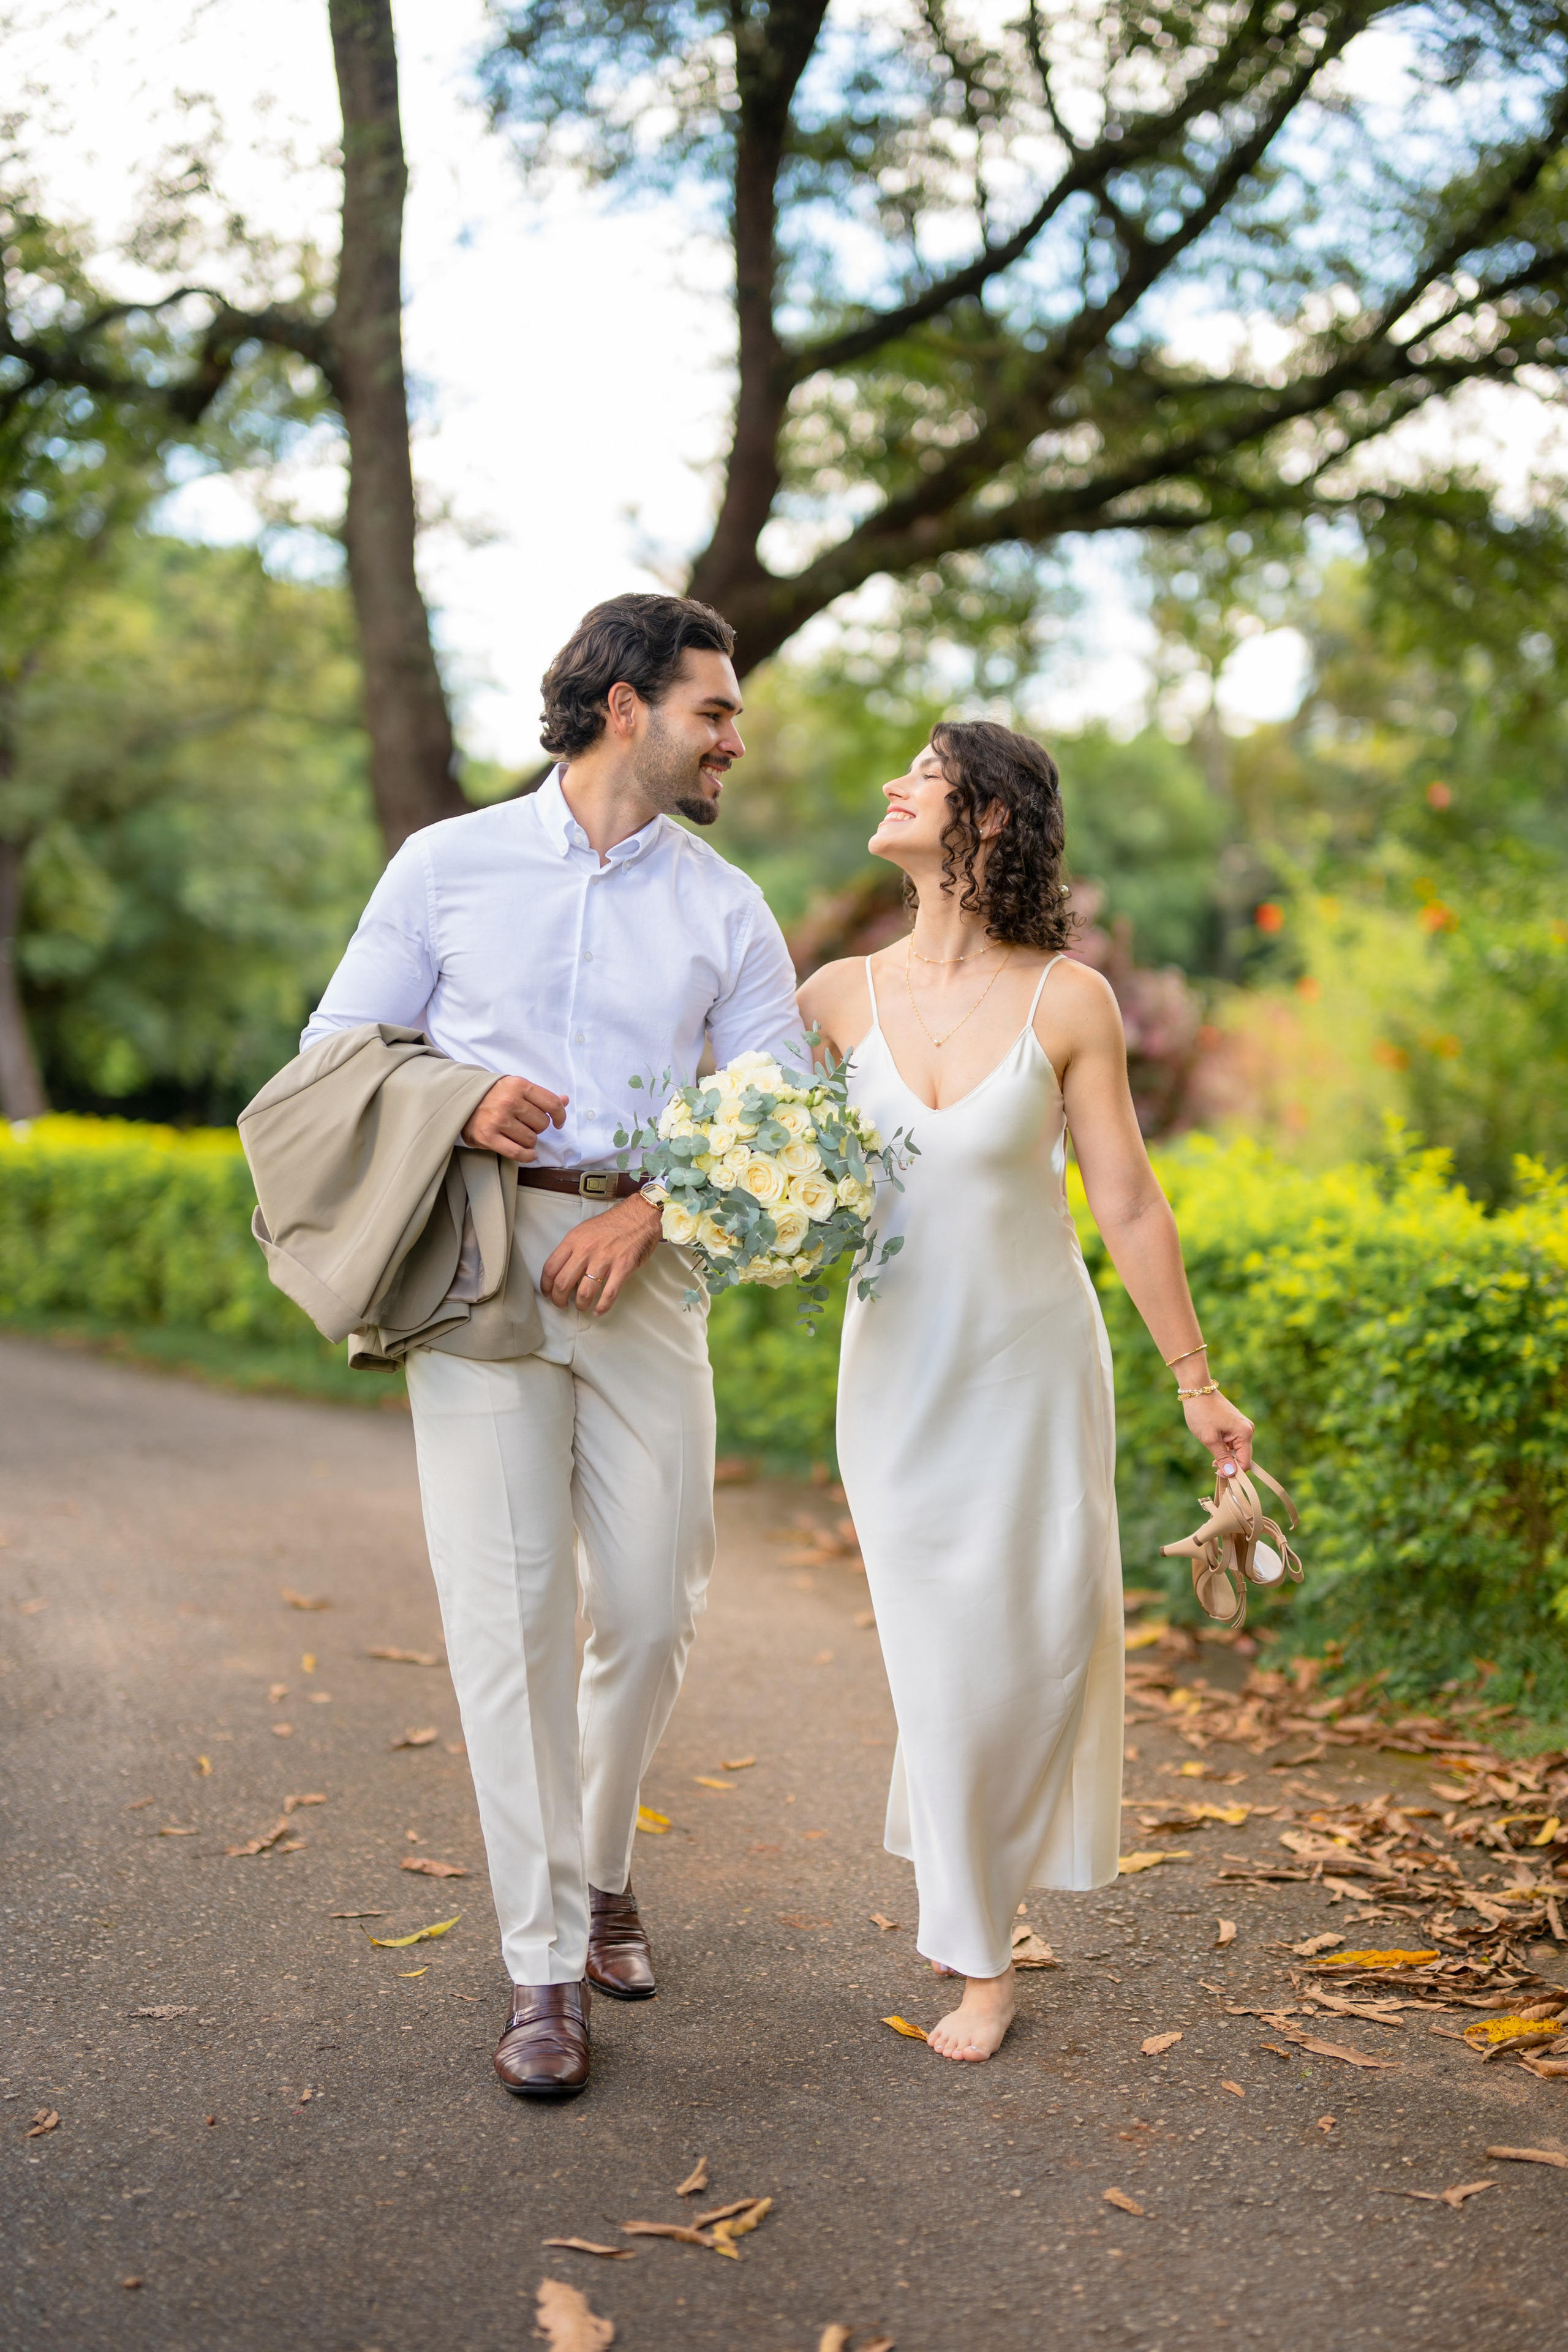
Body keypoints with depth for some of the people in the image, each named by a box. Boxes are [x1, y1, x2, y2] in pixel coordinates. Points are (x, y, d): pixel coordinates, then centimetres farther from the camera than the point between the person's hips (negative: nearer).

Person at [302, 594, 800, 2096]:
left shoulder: (728, 914, 11)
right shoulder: (447, 866, 7)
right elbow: (335, 1053, 9)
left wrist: (648, 1208, -12)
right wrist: (454, 1099, -11)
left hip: (641, 1267, 2)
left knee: (651, 1609, 4)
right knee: (506, 1614, -5)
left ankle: (597, 1867, 31)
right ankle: (545, 1965, 5)